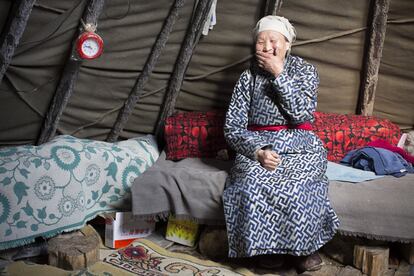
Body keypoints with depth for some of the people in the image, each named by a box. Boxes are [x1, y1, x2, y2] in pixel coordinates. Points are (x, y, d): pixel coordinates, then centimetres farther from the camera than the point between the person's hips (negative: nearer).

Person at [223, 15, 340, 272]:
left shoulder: (305, 70, 5)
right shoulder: (248, 78, 7)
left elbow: (302, 113, -12)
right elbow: (233, 127, 1)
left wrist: (279, 73, -12)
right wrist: (257, 151, -17)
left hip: (300, 147, -1)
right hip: (257, 146, 1)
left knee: (294, 187, -32)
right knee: (253, 185, -31)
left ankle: (306, 245, -6)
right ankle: (268, 246, -8)